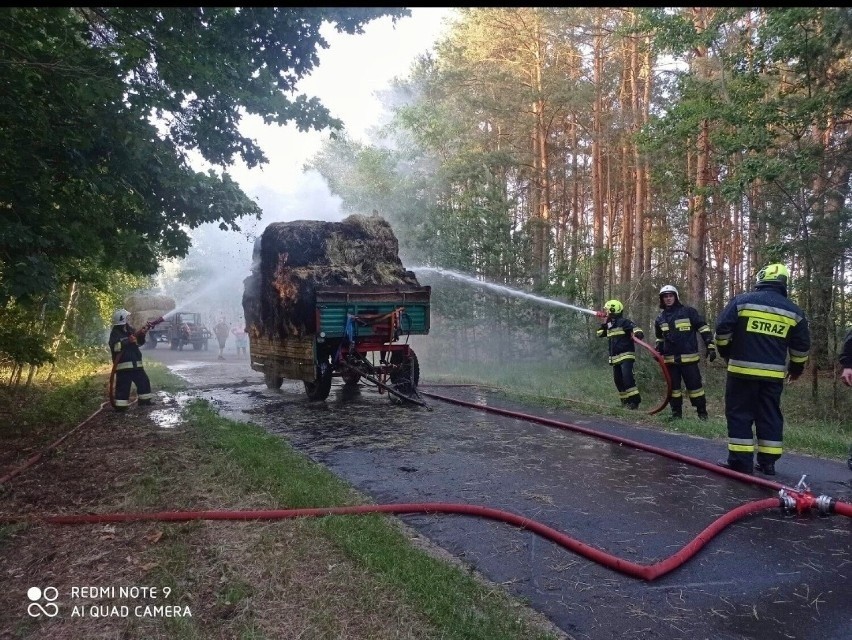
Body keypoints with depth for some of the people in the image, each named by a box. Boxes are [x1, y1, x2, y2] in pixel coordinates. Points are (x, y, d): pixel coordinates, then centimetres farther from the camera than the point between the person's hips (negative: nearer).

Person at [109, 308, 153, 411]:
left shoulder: (130, 330, 14)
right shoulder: (115, 333, -8)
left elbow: (140, 343, 20)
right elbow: (115, 347, -22)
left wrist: (142, 335, 1)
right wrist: (128, 341, -27)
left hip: (135, 363, 8)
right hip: (123, 365, -8)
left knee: (144, 381, 16)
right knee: (123, 386, -8)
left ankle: (144, 399, 28)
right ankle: (120, 405, -4)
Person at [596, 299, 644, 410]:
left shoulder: (623, 322, -9)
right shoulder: (609, 324, 15)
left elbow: (636, 329, -21)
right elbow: (600, 334, 24)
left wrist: (638, 334, -43)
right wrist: (604, 324, 11)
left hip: (626, 355, -9)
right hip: (615, 358, 9)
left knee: (627, 377, -20)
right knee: (618, 380, 9)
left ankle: (635, 400, -18)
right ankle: (626, 401, 20)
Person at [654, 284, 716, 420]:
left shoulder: (688, 311, -4)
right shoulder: (660, 319, 12)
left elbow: (704, 328, -4)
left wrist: (710, 347, -9)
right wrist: (658, 351, 11)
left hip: (688, 357, -4)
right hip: (670, 359, 4)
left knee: (694, 385, 0)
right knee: (673, 387, 8)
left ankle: (702, 412, 11)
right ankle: (676, 413, 18)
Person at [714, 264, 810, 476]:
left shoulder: (741, 300, -2)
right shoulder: (793, 310, 7)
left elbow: (722, 330, -5)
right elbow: (801, 345, 11)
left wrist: (725, 352, 12)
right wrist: (797, 367, 27)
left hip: (743, 369, -3)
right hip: (774, 373, 3)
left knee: (739, 414, 3)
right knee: (770, 416, 13)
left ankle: (741, 460, 2)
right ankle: (768, 462, 17)